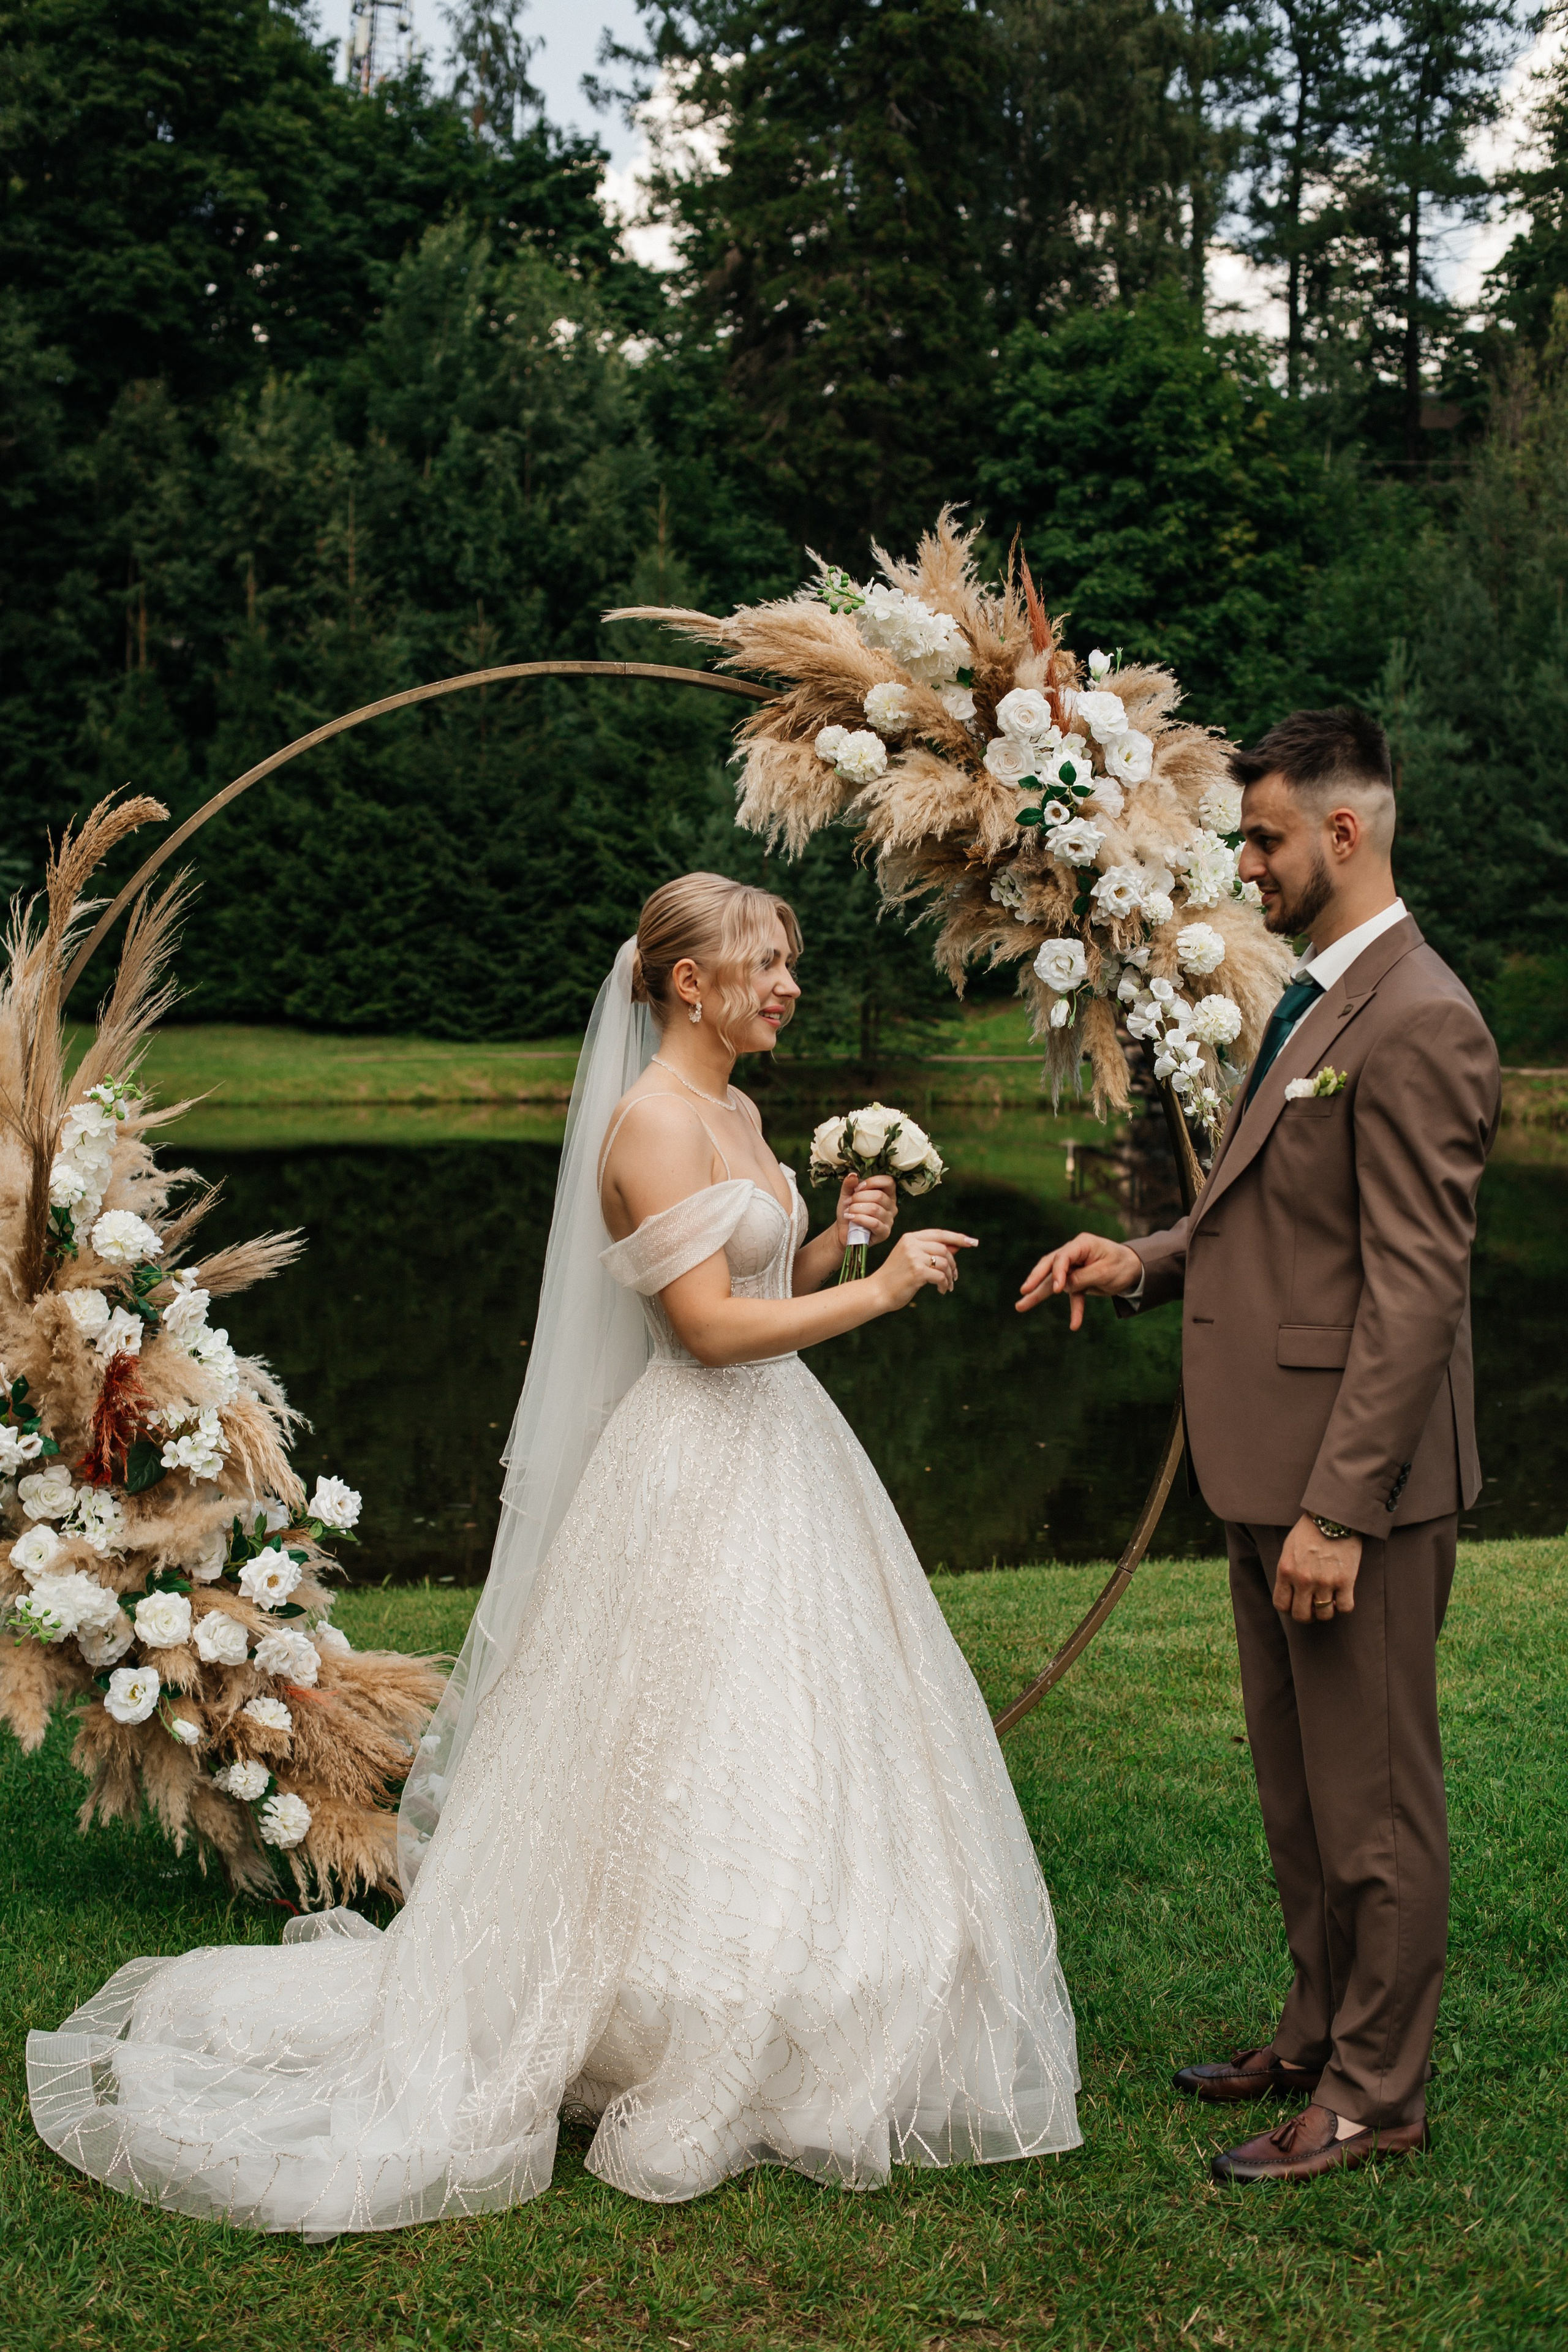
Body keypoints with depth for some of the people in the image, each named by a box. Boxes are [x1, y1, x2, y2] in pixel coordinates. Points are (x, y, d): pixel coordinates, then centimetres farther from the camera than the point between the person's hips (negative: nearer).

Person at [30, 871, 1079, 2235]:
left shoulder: (736, 1113, 13)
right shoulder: (653, 1119, -16)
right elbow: (711, 1325, -22)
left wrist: (838, 1243, 2)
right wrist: (879, 1288, -16)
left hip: (776, 1454, 10)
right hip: (699, 1474, -10)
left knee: (786, 1754, 15)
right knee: (694, 1765, -1)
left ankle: (768, 2043, 29)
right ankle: (677, 2069, 14)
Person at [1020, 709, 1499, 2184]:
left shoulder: (1417, 1026, -18)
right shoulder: (1313, 1003, 13)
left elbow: (1415, 1292, -22)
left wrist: (1339, 1510, -23)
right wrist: (1143, 1264, 3)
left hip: (1355, 1482, -10)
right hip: (1274, 1466, 10)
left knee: (1374, 1800, 6)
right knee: (1295, 1788, 21)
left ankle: (1376, 2095, 21)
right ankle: (1318, 2036, 37)